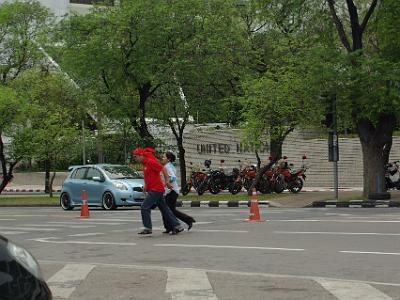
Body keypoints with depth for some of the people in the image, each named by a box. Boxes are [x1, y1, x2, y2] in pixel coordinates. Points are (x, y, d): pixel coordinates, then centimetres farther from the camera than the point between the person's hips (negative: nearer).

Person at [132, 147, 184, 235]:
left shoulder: (150, 162, -14)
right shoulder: (145, 163, 15)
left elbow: (163, 169, -16)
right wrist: (145, 185, 12)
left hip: (156, 190, -10)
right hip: (152, 190, 10)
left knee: (144, 207, -10)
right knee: (164, 209, 11)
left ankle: (148, 228, -6)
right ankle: (177, 226, 13)